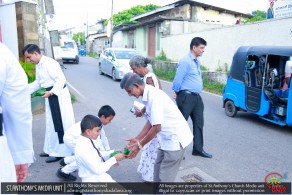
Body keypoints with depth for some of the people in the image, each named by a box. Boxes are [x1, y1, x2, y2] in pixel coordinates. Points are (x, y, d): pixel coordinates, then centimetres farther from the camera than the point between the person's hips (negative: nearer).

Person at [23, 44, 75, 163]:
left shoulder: (50, 63, -20)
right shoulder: (38, 65, 11)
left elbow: (61, 79, -23)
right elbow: (38, 82, 19)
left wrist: (51, 92, -26)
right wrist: (27, 89, 8)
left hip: (59, 95, -10)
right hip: (51, 95, 10)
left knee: (61, 123, -3)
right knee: (51, 123, 16)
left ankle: (61, 152, 7)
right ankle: (52, 149, 29)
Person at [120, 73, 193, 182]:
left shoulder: (153, 95, -24)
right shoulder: (148, 95, 5)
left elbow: (156, 127, -25)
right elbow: (150, 122, 12)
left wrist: (139, 146, -14)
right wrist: (137, 139, 10)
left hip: (176, 138, -9)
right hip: (167, 138, 9)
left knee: (165, 177, 1)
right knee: (158, 169, 21)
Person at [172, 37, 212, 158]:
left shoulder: (196, 62, 15)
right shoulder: (185, 61, -15)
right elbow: (178, 80, -15)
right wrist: (177, 93, -1)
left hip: (196, 97, 9)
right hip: (186, 97, -9)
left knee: (199, 123, 13)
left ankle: (198, 149, 25)